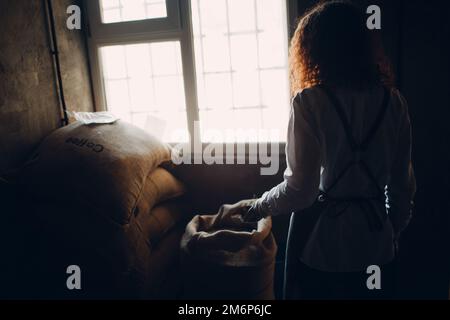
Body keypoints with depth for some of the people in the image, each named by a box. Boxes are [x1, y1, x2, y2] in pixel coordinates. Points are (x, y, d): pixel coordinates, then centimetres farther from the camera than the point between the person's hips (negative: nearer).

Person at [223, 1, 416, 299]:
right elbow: (403, 184, 3)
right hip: (375, 244, 4)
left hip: (322, 245, -4)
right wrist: (393, 233, 17)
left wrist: (256, 208, -2)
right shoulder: (393, 101, -3)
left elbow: (300, 190, -19)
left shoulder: (310, 102, -17)